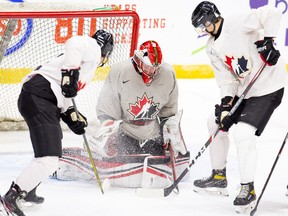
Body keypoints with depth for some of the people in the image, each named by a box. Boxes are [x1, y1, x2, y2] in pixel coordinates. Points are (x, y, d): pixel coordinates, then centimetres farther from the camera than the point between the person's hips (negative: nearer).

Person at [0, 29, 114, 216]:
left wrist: (72, 116, 19)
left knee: (52, 150, 29)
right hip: (39, 98, -11)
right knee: (49, 157, -19)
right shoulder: (93, 48, 4)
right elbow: (75, 43, -19)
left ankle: (27, 191, 40)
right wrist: (70, 73, -20)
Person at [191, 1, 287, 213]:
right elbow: (226, 78, 2)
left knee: (243, 133, -20)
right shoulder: (213, 48, 8)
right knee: (216, 122, 15)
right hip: (244, 90, 10)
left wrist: (267, 40, -29)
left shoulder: (237, 23, -17)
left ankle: (248, 188, -8)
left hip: (268, 86, -10)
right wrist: (225, 104, -12)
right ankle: (219, 177, 30)